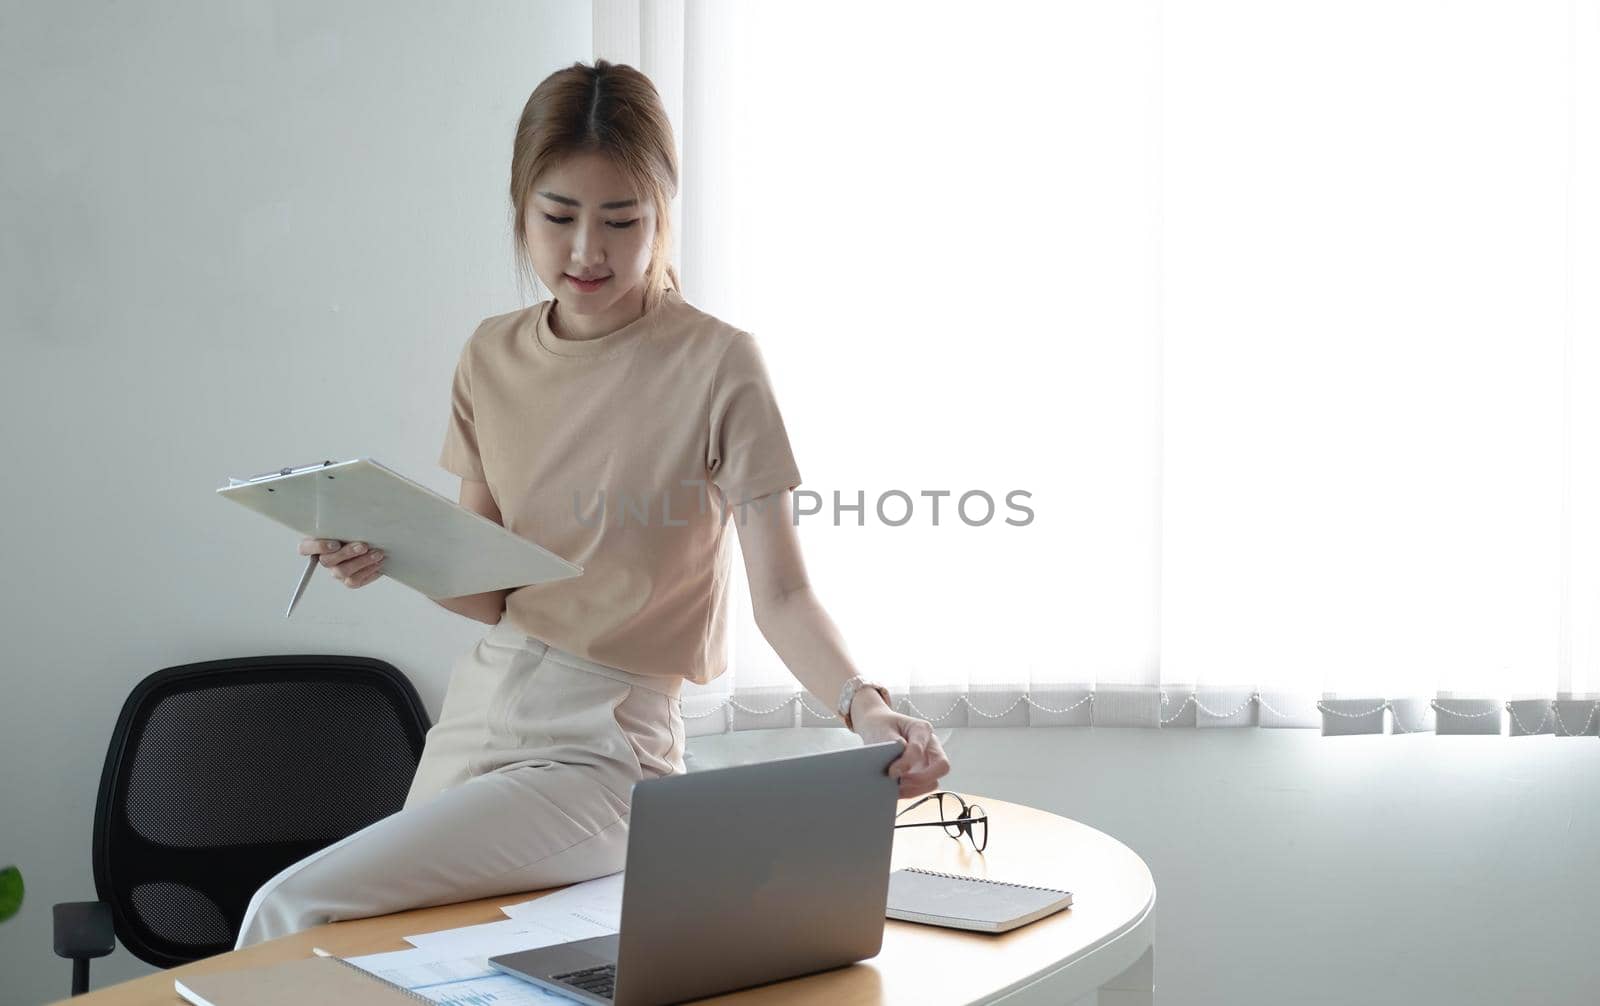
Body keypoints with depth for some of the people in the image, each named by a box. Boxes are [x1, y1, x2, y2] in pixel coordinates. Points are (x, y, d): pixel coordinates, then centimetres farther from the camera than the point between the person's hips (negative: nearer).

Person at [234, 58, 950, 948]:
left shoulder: (718, 365, -11)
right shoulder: (493, 358, 6)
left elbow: (782, 593, -14)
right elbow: (493, 591, 9)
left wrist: (862, 705, -32)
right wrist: (390, 557, -10)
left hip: (604, 747, -6)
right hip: (479, 708, 6)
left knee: (294, 910, -17)